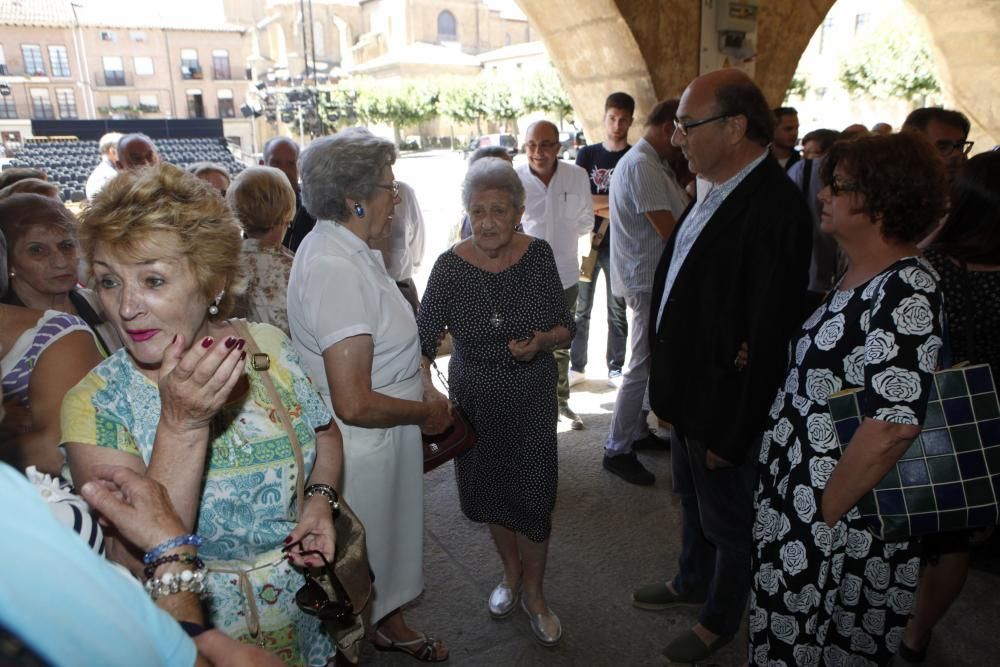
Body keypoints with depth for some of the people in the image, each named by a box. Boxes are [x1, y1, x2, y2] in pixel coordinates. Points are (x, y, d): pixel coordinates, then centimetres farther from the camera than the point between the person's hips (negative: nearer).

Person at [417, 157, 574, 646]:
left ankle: (533, 594, 32)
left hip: (532, 399, -1)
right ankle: (511, 572, 46)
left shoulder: (538, 256, -11)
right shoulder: (451, 266, -13)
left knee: (533, 495, 4)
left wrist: (540, 341, -25)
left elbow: (565, 329, -4)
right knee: (488, 492, 16)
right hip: (474, 399, 1)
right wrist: (426, 388, -30)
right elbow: (424, 338, -13)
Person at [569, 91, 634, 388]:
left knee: (617, 310, 7)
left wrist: (598, 204, -13)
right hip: (588, 241, 1)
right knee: (581, 308, 6)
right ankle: (576, 366, 16)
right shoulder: (587, 154, 6)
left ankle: (616, 368, 18)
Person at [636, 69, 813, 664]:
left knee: (729, 521, 16)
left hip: (727, 409, -8)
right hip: (690, 392, 8)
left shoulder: (774, 209, -27)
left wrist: (733, 434, -19)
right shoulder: (721, 189, 1)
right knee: (692, 499, 28)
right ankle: (692, 581, 54)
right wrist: (670, 385, 12)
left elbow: (769, 340, -26)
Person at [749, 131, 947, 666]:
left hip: (837, 523, -8)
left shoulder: (906, 292, -22)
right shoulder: (856, 278, 7)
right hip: (795, 494, 8)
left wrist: (824, 514, -18)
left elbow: (892, 427, -26)